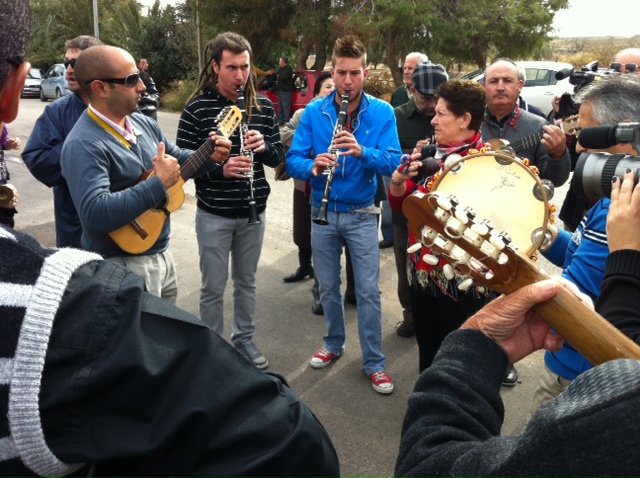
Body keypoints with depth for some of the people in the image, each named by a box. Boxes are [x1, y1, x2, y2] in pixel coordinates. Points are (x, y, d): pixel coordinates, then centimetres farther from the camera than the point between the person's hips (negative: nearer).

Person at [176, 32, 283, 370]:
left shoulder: (262, 106, 1)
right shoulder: (197, 108, -10)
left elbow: (278, 156, 5)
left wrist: (263, 147, -17)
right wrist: (219, 168, -26)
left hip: (253, 212, 3)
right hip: (213, 215, -3)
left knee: (246, 281, 18)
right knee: (213, 287, 9)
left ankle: (244, 338, 37)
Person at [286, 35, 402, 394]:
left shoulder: (382, 112, -6)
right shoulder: (314, 112, -2)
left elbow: (392, 163, -14)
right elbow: (293, 161, -5)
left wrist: (362, 151, -32)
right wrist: (313, 166, -27)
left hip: (361, 215, -2)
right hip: (323, 212, 2)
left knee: (368, 291, 0)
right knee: (328, 286, 15)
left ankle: (375, 363, 14)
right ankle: (334, 344, 36)